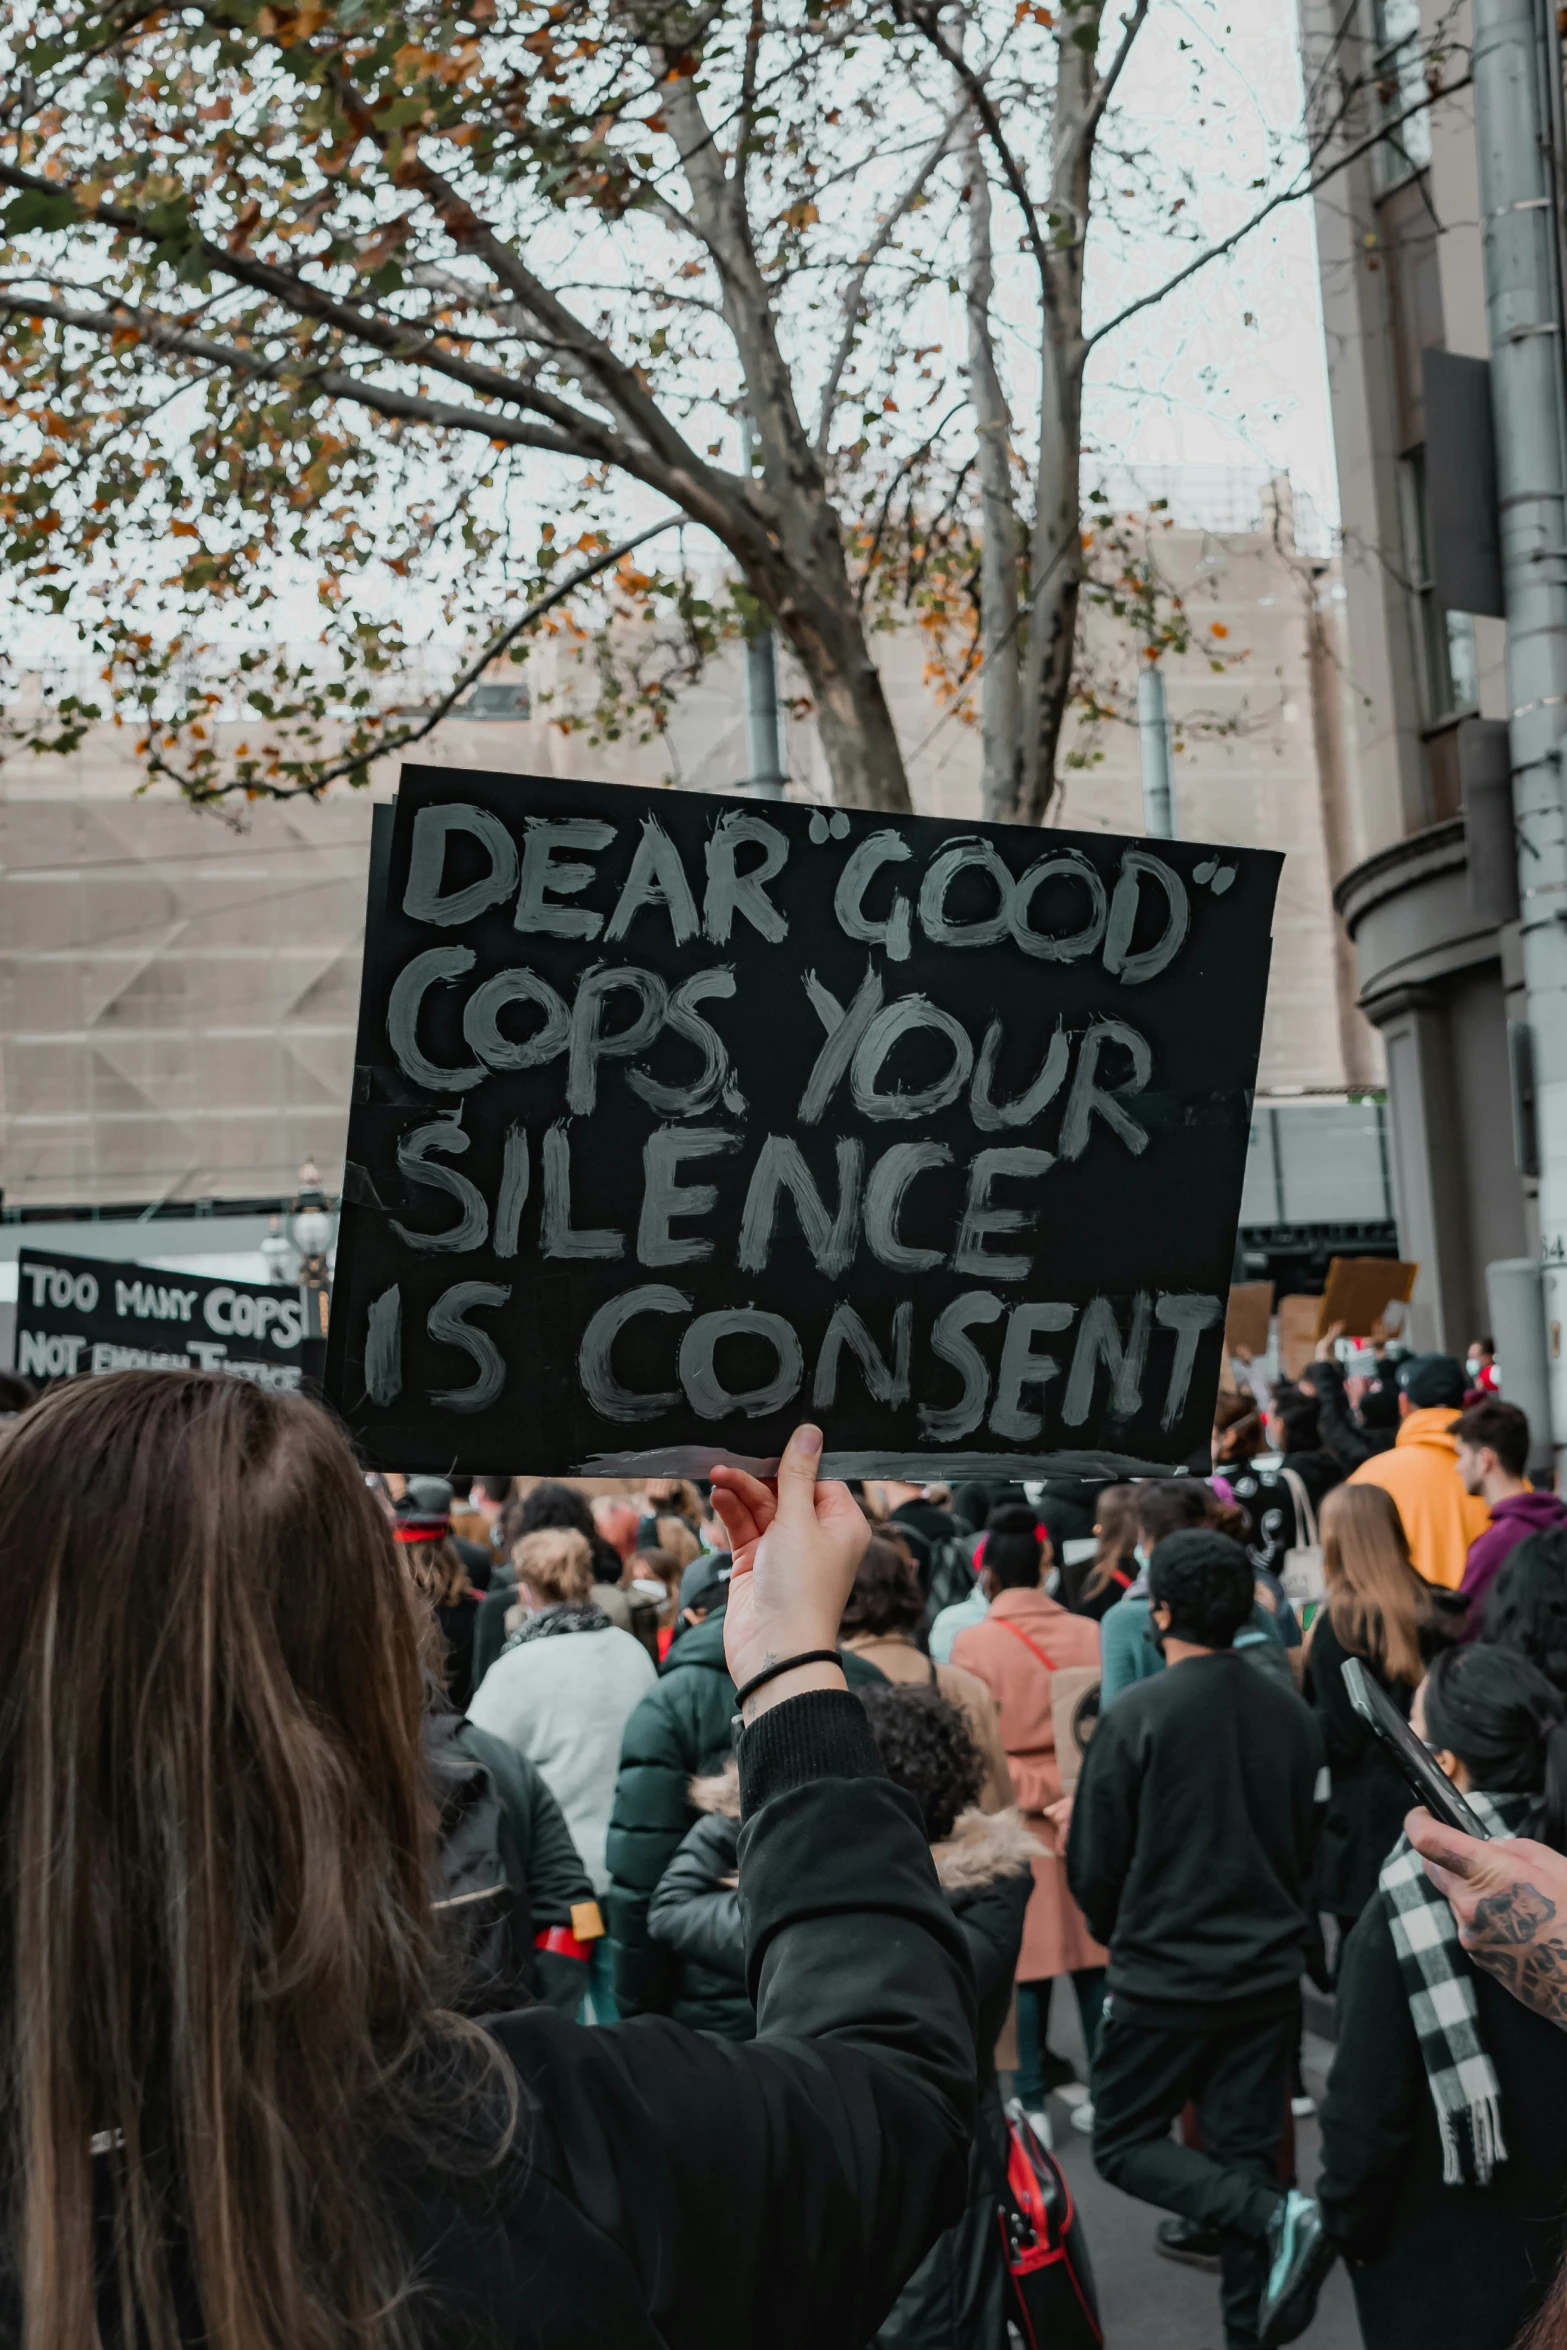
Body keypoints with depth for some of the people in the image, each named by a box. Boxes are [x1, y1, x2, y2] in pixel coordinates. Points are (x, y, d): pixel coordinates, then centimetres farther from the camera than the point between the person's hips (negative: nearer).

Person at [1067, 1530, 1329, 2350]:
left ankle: (1274, 2215, -13)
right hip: (1270, 1975, 5)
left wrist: (1118, 1936, 11)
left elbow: (1093, 1863, -9)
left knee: (1125, 2146, 9)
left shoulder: (1135, 1715, -14)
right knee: (1245, 2152, 13)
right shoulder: (1293, 1715, 0)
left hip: (1163, 1976, -5)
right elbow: (1313, 1845, 11)